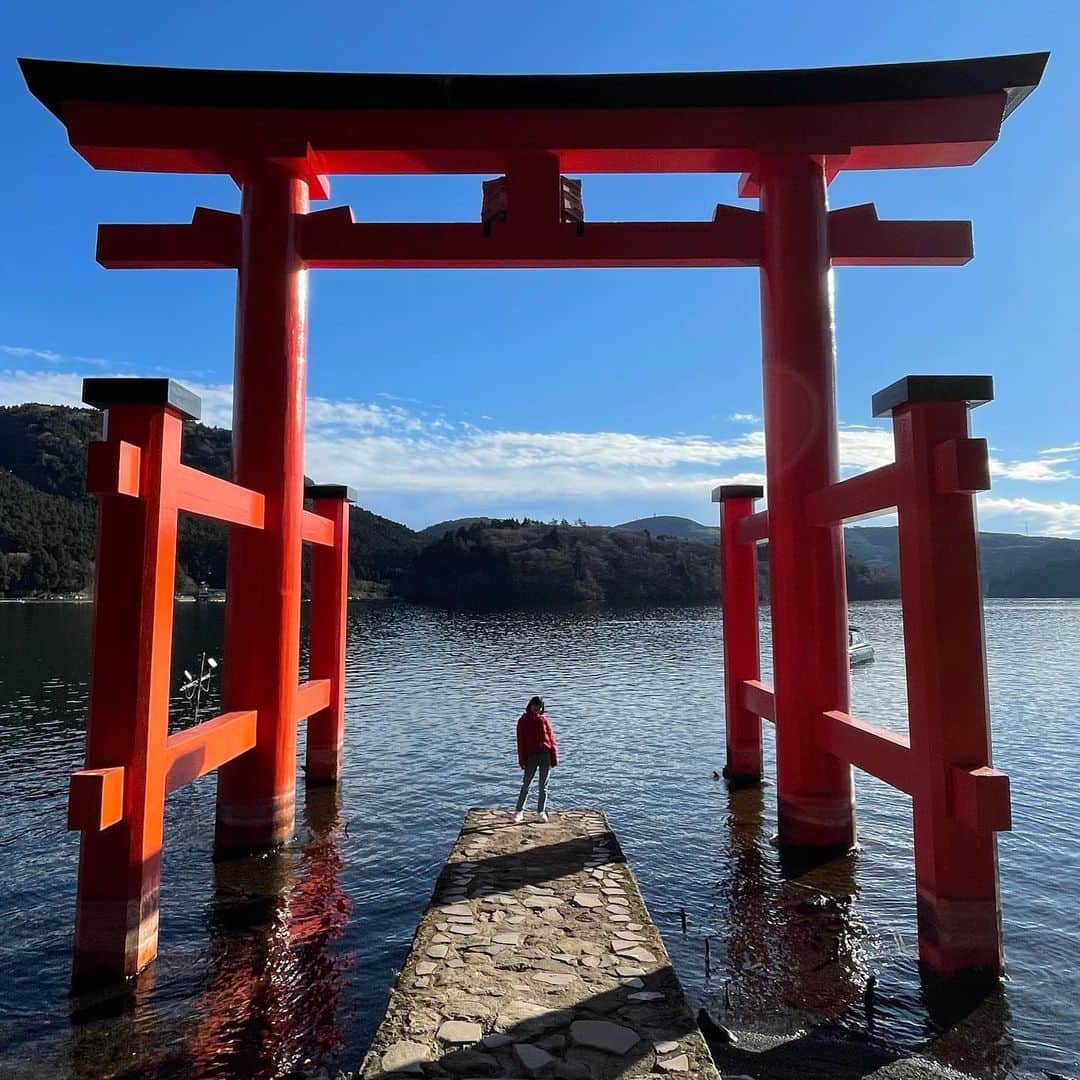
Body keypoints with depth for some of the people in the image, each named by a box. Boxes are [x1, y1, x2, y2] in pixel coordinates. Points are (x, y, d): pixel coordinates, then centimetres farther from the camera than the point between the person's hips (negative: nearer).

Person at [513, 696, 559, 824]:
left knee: (543, 786, 8)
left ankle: (541, 812, 18)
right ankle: (519, 811, 11)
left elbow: (551, 738, 5)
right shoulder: (523, 721, 3)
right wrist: (522, 760, -3)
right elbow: (521, 741, 2)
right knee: (526, 785, 0)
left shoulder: (544, 720, 6)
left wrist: (554, 757, -1)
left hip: (545, 754, 1)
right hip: (531, 755, -1)